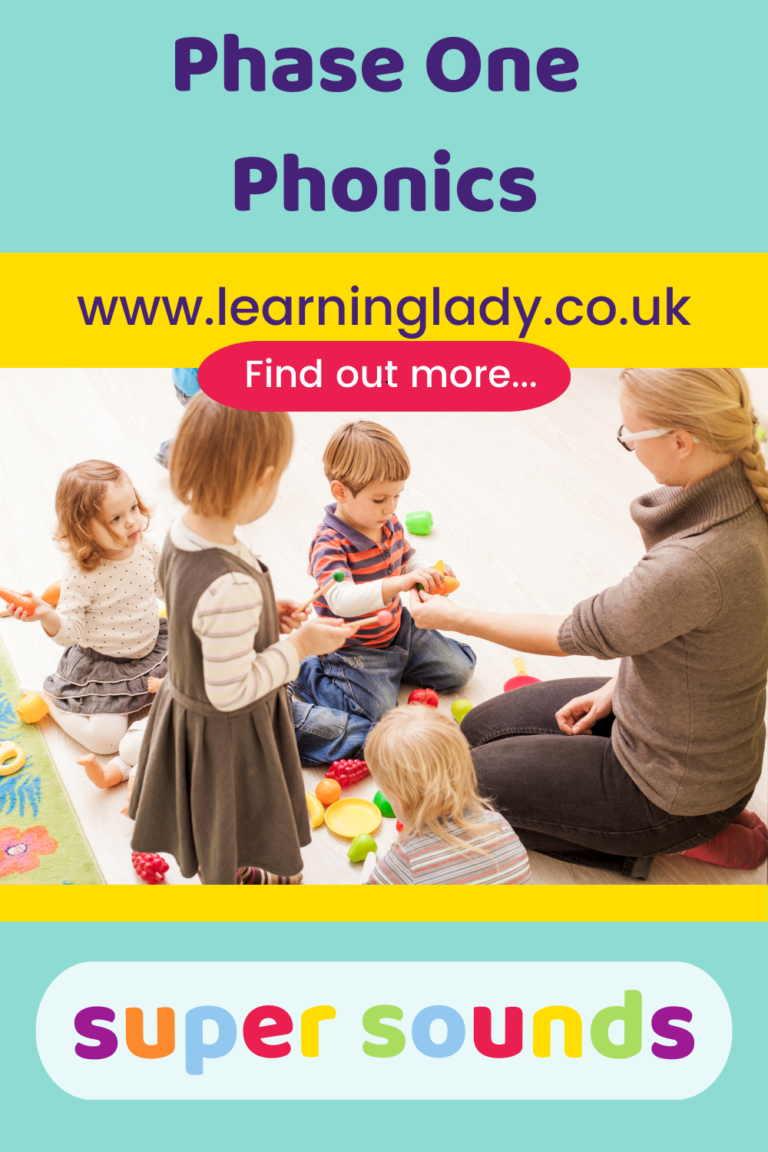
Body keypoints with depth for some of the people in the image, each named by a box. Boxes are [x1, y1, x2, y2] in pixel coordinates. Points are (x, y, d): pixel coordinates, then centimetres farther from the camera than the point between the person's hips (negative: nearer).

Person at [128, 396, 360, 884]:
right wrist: (299, 646, -22)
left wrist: (263, 613, -1)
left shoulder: (183, 534, -13)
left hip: (185, 703, 9)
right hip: (228, 736, -9)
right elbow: (231, 692, -31)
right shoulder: (233, 588, -41)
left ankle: (233, 873, 63)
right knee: (227, 861, 22)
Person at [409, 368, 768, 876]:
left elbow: (578, 635, -22)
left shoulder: (695, 563, -39)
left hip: (677, 788, -9)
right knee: (480, 729, 19)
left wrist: (453, 617, -8)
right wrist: (617, 687, 6)